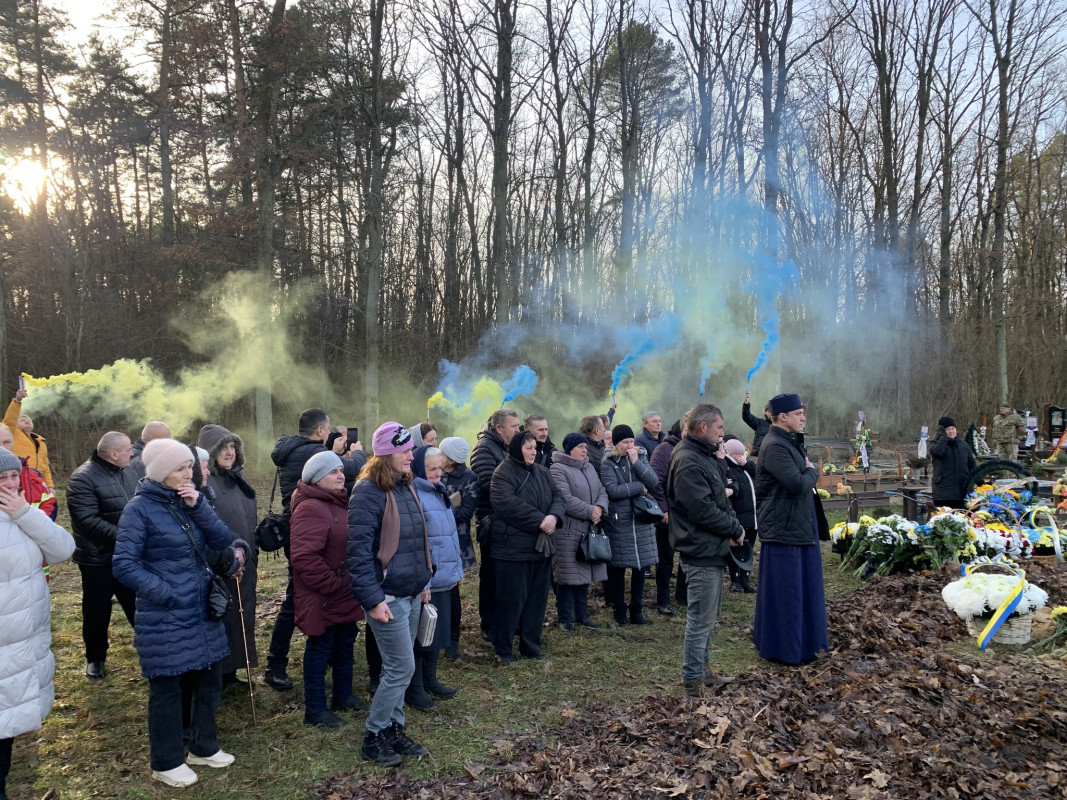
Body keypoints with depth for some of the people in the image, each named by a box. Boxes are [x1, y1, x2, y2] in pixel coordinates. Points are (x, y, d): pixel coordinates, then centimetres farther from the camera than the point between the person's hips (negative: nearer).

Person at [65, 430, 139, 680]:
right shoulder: (83, 479, -18)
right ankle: (95, 658, 29)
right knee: (97, 611, 11)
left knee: (139, 606, 13)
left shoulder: (129, 472, 4)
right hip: (98, 558, -5)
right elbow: (87, 521, -26)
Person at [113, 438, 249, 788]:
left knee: (208, 679, 16)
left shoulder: (188, 499, 5)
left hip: (202, 612, 6)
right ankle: (167, 762, 26)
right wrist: (166, 593, -19)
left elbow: (223, 540, -3)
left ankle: (203, 747, 35)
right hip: (165, 619, -6)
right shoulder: (140, 508, -13)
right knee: (167, 689, 8)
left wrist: (198, 506, -15)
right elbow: (124, 564, -15)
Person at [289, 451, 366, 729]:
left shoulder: (341, 503, 11)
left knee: (345, 644, 20)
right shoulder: (310, 508, -21)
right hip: (322, 598, -9)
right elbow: (304, 557, -29)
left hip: (345, 595, 9)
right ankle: (315, 710, 18)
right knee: (320, 649, 4)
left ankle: (343, 695, 37)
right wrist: (331, 584, -22)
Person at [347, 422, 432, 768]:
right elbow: (359, 550, -20)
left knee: (398, 668, 16)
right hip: (388, 596, -8)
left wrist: (424, 581, 17)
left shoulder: (405, 487, 9)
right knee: (402, 667, -2)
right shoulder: (368, 492, -17)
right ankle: (373, 737, 15)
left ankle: (394, 730, 29)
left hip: (412, 594, 8)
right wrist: (372, 600, -21)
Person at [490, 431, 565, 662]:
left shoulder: (541, 472, 12)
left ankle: (531, 645, 26)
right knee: (512, 600, 0)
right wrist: (540, 520, -22)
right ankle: (503, 649, 14)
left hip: (541, 547, 7)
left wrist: (554, 516, -15)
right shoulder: (503, 473, -11)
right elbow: (507, 503, -24)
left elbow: (557, 496, 8)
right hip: (513, 547, -7)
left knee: (537, 598, 13)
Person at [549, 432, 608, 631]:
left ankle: (582, 615, 26)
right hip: (567, 532, -8)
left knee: (584, 574, 14)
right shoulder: (558, 469, -11)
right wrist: (590, 511, -16)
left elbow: (602, 492, 13)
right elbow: (565, 500, -20)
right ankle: (564, 618, 11)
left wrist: (600, 508, -8)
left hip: (589, 530, 8)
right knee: (567, 576, -1)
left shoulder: (589, 468, 15)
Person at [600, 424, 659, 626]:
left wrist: (636, 462, -13)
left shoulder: (640, 457, 8)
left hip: (641, 520, 4)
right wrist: (639, 487, -9)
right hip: (618, 521, -4)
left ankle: (636, 610, 20)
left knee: (640, 566, 8)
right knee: (618, 567, 3)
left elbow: (653, 482, -4)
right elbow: (612, 490, -17)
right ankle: (619, 610, 18)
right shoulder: (608, 463, -5)